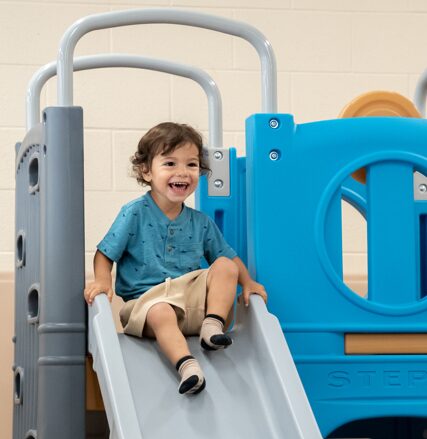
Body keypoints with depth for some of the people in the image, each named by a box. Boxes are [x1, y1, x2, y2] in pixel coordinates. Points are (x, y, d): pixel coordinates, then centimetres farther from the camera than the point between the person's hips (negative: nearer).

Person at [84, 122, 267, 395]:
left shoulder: (201, 222, 12)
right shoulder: (135, 214, 0)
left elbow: (227, 256, 20)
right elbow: (105, 253, 0)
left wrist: (248, 283, 2)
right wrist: (102, 281, -19)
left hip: (192, 296, 5)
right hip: (146, 299, -4)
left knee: (226, 267, -13)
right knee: (162, 313, -38)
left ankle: (213, 324, -22)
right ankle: (186, 364, -54)